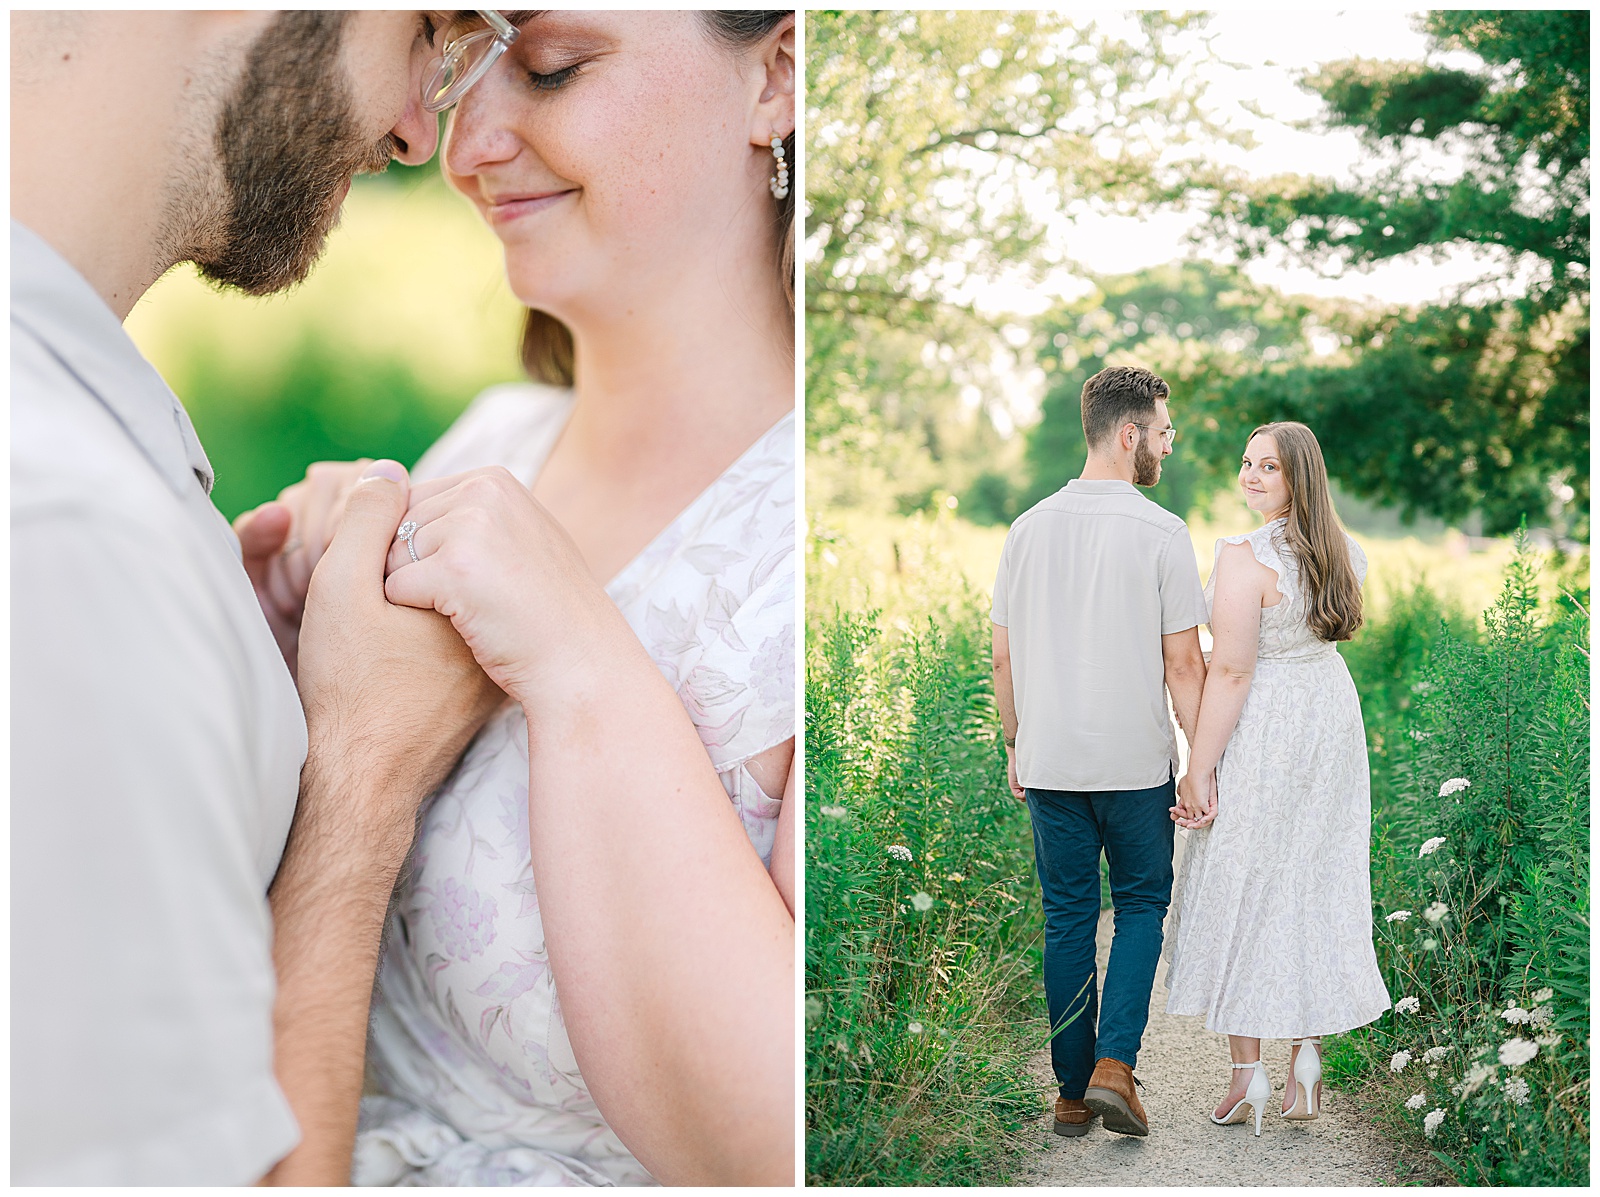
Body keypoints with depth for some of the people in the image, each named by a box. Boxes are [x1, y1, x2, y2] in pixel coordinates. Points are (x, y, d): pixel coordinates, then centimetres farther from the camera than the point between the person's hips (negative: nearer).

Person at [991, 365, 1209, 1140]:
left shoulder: (1029, 528, 3)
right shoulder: (1161, 533, -10)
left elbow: (1002, 658, 7)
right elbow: (1182, 665, -10)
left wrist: (1015, 746, 17)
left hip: (1049, 762, 3)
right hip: (1136, 763, -3)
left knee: (1067, 919, 11)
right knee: (1141, 904, 13)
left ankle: (1073, 1093, 16)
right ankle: (1113, 1066, -1)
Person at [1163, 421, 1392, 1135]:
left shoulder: (1243, 557, -21)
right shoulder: (1342, 550, 4)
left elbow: (1230, 672, -23)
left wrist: (1199, 771, -18)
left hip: (1263, 729, -7)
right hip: (1332, 713, 7)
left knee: (1240, 893, 5)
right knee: (1315, 888, 14)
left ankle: (1248, 1076, 10)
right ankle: (1307, 1058, 18)